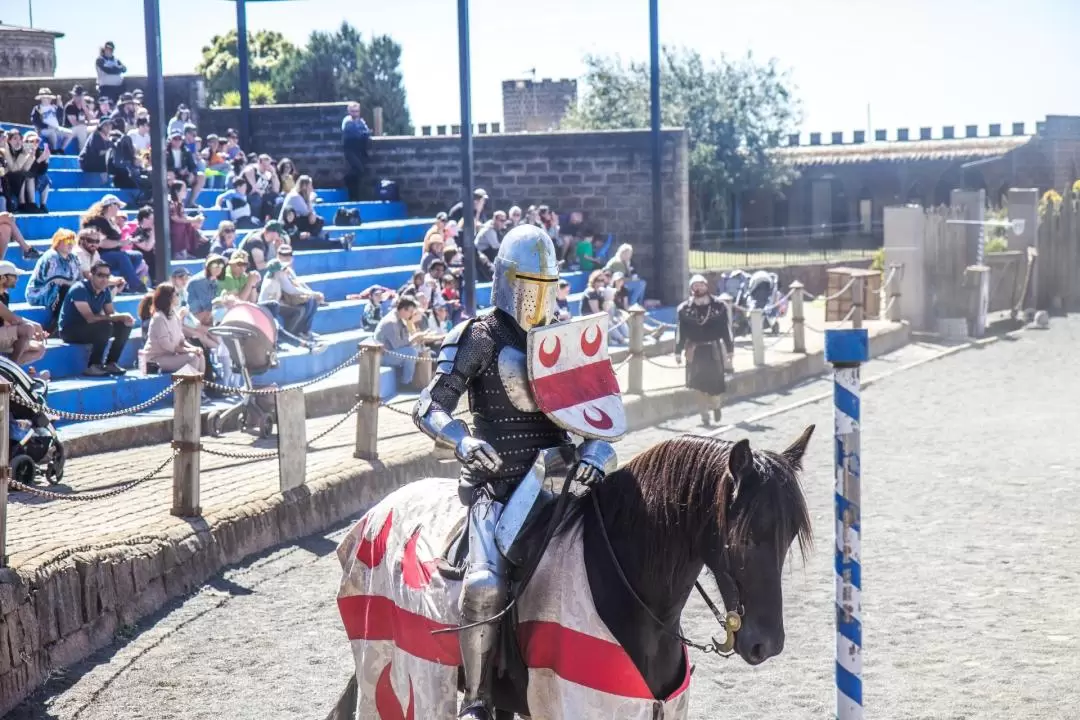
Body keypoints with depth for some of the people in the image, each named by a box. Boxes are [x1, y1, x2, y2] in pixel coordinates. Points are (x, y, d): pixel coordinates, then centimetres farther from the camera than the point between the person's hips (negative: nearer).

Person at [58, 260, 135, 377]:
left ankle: (110, 363, 0)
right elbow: (90, 318, -31)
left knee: (125, 325, -5)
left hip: (89, 328, 8)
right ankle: (93, 366, -21)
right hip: (70, 330, -8)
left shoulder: (105, 290, 0)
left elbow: (111, 313, 4)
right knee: (105, 327, -31)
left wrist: (124, 317, -21)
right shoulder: (79, 289, -23)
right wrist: (119, 316, -31)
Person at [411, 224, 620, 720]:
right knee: (485, 586, -26)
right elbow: (429, 408, -7)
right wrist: (462, 442, -28)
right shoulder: (479, 339, -2)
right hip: (497, 486, -4)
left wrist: (596, 453, -12)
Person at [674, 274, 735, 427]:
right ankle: (704, 415, 13)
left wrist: (730, 348, 1)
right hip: (696, 351, 1)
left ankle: (716, 406, 30)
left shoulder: (718, 305, -1)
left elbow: (726, 328, 2)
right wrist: (678, 351, -1)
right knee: (700, 384, 2)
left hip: (714, 349, 0)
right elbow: (681, 331, 1)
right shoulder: (685, 308, -1)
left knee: (716, 382, 0)